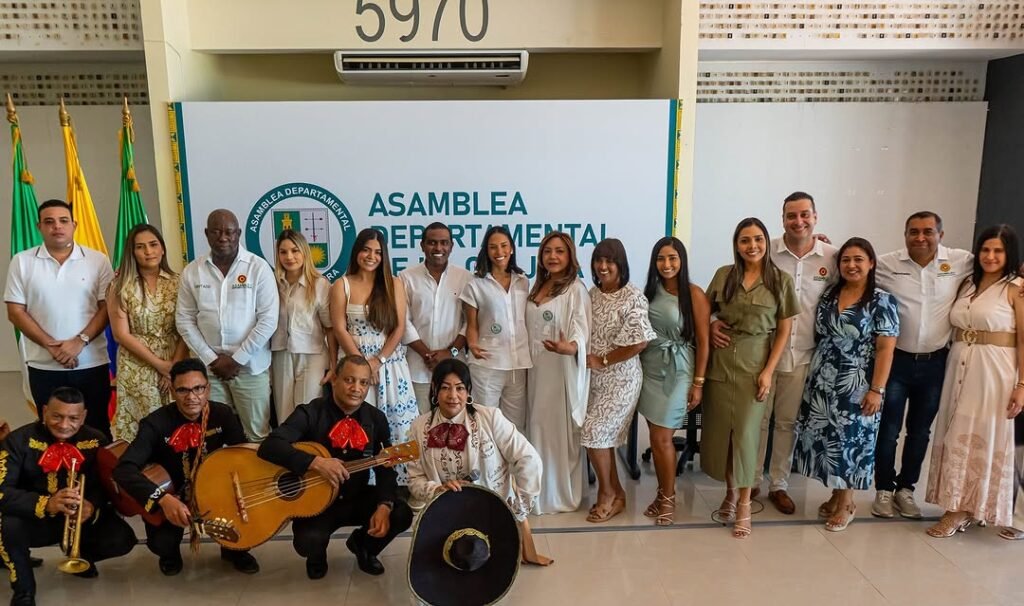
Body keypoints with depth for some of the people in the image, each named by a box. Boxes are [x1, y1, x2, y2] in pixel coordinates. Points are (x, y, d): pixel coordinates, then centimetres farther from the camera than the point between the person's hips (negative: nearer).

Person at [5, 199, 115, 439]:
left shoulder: (97, 260, 0)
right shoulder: (22, 261, 2)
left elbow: (107, 307, -2)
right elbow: (16, 312, 0)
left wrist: (79, 341, -15)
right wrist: (51, 345, -11)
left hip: (92, 363, -1)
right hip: (44, 366, 1)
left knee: (97, 429, 8)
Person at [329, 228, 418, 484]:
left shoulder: (394, 284, 4)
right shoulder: (342, 285, 3)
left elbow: (399, 328, 0)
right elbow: (340, 330, -3)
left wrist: (378, 361, -10)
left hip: (390, 363, 1)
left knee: (398, 423, 0)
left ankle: (400, 480, 11)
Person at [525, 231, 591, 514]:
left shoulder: (576, 289, -11)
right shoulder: (537, 287, 13)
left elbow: (581, 330, -20)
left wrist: (570, 347, -40)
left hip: (562, 368, -7)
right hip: (537, 368, 7)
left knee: (560, 428, 0)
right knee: (538, 426, 13)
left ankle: (562, 493, 14)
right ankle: (541, 489, 27)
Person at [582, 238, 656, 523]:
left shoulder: (633, 297, -14)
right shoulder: (593, 294, 6)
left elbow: (640, 341, -20)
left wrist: (602, 361, -15)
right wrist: (587, 359, -2)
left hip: (620, 377, -6)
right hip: (595, 377, 6)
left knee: (594, 432, -8)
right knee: (603, 436, 9)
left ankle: (607, 494, 12)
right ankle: (616, 494, 24)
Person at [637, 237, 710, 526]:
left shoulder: (694, 294, -8)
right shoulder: (650, 291, 6)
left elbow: (702, 342, -7)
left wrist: (698, 383, -9)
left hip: (677, 371, -4)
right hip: (649, 367, 5)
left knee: (662, 437, -4)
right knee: (655, 437, 8)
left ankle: (669, 498, 14)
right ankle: (662, 493, 23)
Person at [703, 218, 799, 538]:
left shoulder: (781, 280, -1)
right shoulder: (723, 275, 3)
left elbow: (784, 330, -1)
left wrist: (768, 371, -7)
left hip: (754, 366, -2)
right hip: (720, 363, 2)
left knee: (746, 433, -3)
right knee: (720, 430, 7)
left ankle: (744, 503, 12)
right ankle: (730, 491, 27)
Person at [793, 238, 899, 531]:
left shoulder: (882, 301, -7)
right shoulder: (829, 295, 6)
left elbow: (885, 349, -11)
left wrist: (876, 390, -15)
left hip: (855, 386, -4)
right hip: (822, 382, 4)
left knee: (849, 439, 3)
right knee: (825, 437, 8)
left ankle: (846, 502, 19)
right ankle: (836, 495, 25)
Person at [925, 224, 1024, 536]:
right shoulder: (967, 283, 11)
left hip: (993, 372, -6)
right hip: (959, 368, 6)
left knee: (982, 438, 2)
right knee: (957, 437, 10)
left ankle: (962, 510, 10)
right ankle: (958, 506, 21)